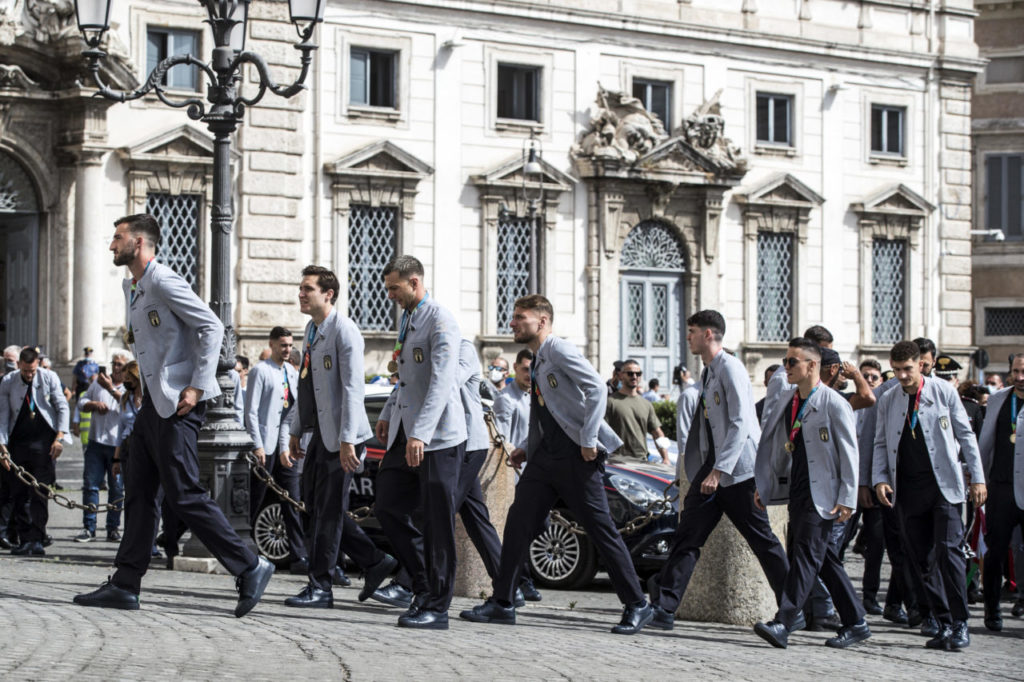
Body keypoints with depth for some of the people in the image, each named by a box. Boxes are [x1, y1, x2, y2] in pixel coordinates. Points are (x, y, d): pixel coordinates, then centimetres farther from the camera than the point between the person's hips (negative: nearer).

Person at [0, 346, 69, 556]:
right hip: (18, 442, 2)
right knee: (18, 493, 2)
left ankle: (36, 540, -9)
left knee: (39, 493, -9)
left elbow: (62, 408, 2)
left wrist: (59, 437, -6)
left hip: (43, 442, -2)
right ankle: (24, 539, 8)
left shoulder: (49, 378, -1)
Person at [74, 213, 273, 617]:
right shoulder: (131, 288, 17)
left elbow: (212, 327, -18)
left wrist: (198, 386, -20)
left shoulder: (164, 282, -13)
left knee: (184, 496, -11)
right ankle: (125, 585, 11)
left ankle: (249, 568, -5)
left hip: (178, 405, -10)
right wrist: (134, 337, 11)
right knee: (138, 494, 8)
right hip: (153, 402, 10)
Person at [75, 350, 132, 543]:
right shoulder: (99, 382, 14)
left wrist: (111, 389, -25)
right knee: (90, 484, -1)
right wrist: (94, 404, -4)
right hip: (97, 442, 3)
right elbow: (81, 402, 17)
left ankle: (113, 528, 10)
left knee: (117, 489, 1)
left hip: (119, 445, -3)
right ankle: (89, 527, 4)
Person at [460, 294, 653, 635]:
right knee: (518, 521, 1)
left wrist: (588, 440, -21)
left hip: (576, 457, -9)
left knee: (601, 530, -4)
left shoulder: (559, 351, -9)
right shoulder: (537, 361, 18)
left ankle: (637, 606, 4)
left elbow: (597, 389, -19)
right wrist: (526, 447, 16)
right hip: (545, 456, 9)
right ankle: (502, 603, 6)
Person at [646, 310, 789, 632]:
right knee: (688, 535, -1)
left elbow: (740, 424, -20)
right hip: (712, 467, 9)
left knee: (762, 541, 0)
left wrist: (718, 471, -24)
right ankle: (664, 608, -5)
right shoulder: (708, 372, 16)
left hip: (738, 471, -8)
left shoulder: (730, 369, -13)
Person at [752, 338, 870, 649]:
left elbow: (849, 454, -10)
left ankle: (782, 624, -20)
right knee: (825, 558, 11)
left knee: (806, 555, -13)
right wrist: (763, 485, 14)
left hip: (822, 493, -8)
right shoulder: (784, 402, 13)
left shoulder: (834, 404, -9)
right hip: (796, 492, 8)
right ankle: (855, 623, 19)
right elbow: (773, 446, 20)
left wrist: (847, 499, -14)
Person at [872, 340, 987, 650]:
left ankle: (960, 624, -6)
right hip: (908, 490, 3)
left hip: (943, 484, -3)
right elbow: (881, 444, 14)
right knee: (924, 560, 2)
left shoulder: (944, 391, 1)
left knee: (948, 550, -13)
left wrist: (977, 477, 0)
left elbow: (965, 435, 4)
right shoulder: (888, 400, 10)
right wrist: (880, 479, -1)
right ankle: (944, 625, 9)